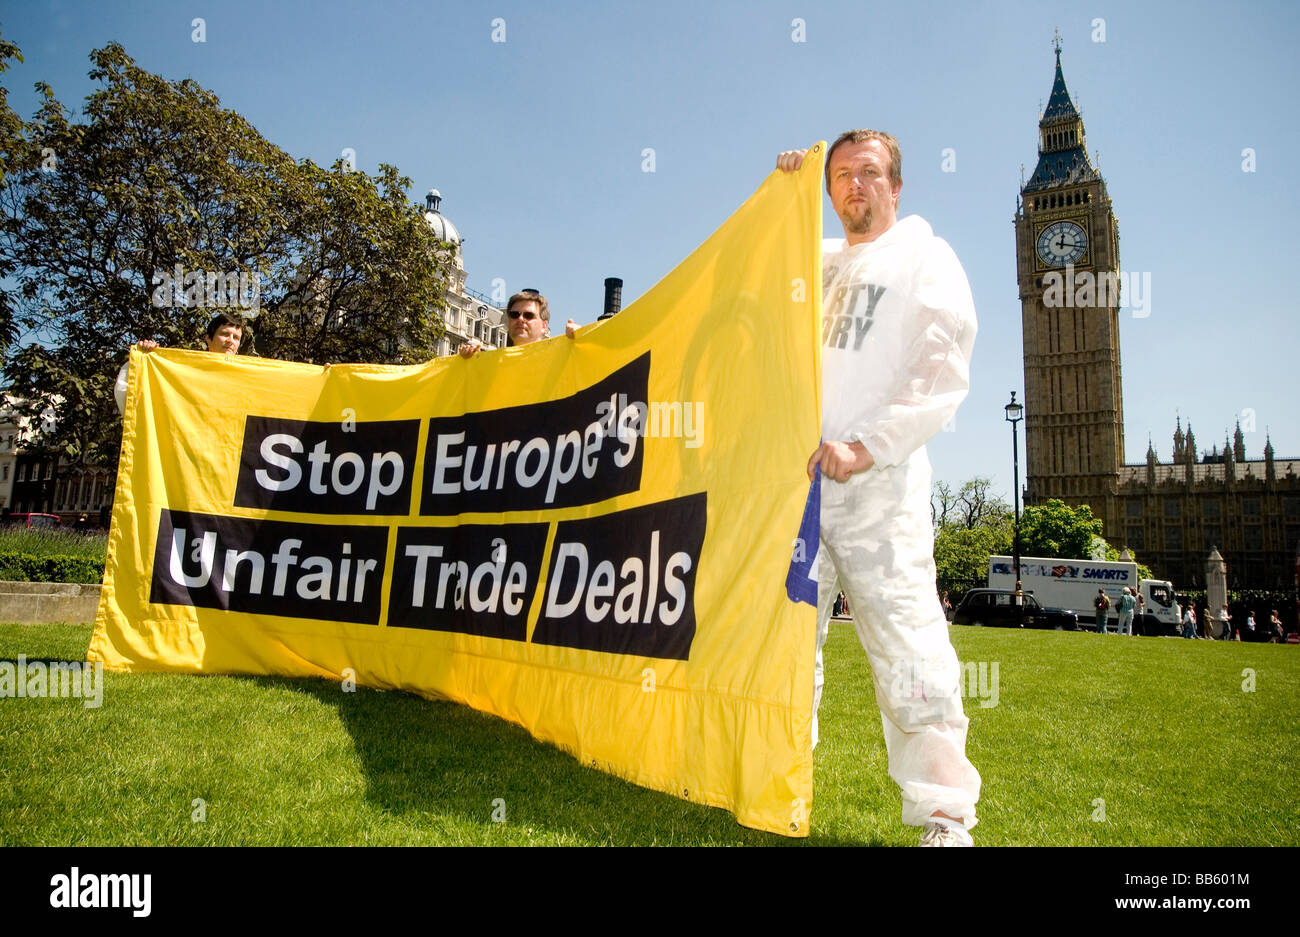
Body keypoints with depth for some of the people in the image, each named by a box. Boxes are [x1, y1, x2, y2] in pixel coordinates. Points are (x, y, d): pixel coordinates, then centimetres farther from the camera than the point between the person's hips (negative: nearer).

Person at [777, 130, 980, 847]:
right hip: (797, 473, 5)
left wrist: (867, 446, -16)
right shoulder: (820, 262, 24)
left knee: (907, 650, -10)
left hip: (877, 485, -5)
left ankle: (945, 819, 0)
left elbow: (942, 374, -4)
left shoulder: (926, 258, 7)